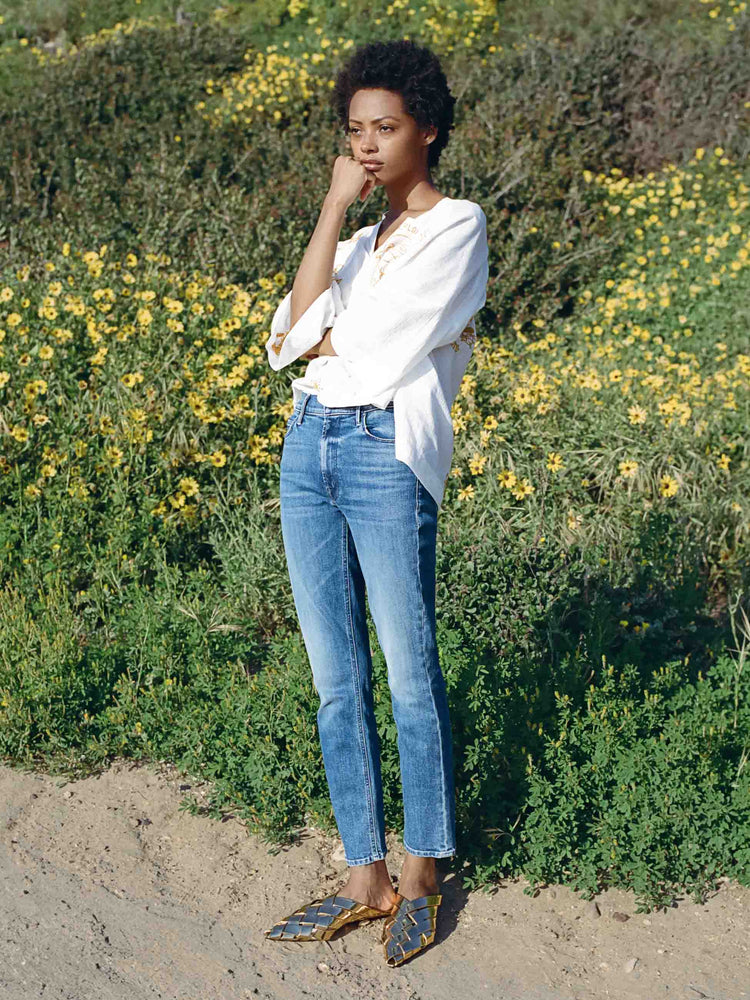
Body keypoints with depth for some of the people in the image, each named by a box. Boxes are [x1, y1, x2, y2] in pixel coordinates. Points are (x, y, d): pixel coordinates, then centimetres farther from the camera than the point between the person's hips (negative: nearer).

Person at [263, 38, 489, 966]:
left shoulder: (456, 226, 0)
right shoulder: (357, 241, 20)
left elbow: (383, 349, -13)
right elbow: (290, 336, 1)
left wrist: (323, 336, 5)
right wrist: (333, 210, -1)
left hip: (387, 450, -7)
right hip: (308, 446, 7)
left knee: (409, 674, 0)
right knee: (335, 680, 8)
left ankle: (422, 877, 16)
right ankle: (365, 878, 18)